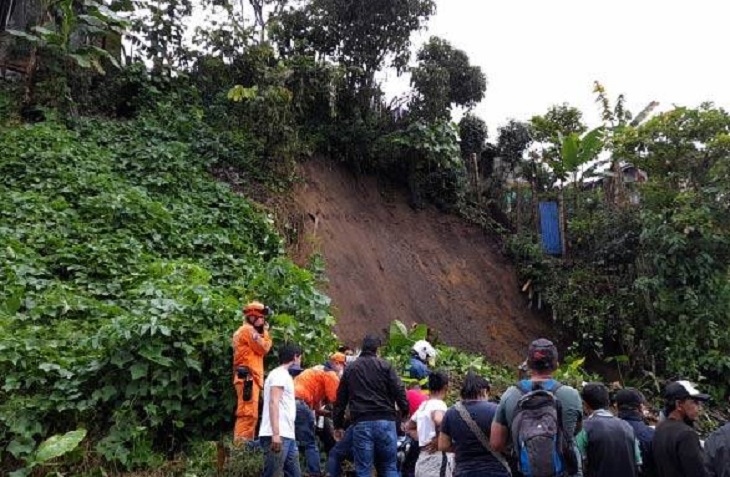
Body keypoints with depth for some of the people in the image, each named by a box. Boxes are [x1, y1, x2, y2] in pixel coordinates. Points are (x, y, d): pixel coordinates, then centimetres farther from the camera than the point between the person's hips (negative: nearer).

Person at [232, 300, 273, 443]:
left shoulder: (245, 331, 26)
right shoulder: (248, 330, -6)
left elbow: (260, 349, 22)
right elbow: (263, 348, -9)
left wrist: (263, 331, 15)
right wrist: (265, 331, 2)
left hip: (247, 377, 11)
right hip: (248, 376, -11)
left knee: (249, 414, 13)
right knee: (248, 413, -15)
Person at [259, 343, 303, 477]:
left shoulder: (285, 375, 23)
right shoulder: (279, 373, -6)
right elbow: (273, 402, -16)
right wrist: (276, 434, -23)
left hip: (288, 436, 10)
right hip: (277, 436, -10)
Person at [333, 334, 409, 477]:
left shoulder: (350, 369, 14)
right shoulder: (385, 365, 6)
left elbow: (340, 399, 16)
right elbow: (399, 391, -2)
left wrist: (338, 425, 22)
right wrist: (404, 411, 7)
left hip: (361, 423, 1)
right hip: (385, 421, -1)